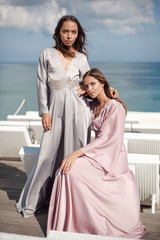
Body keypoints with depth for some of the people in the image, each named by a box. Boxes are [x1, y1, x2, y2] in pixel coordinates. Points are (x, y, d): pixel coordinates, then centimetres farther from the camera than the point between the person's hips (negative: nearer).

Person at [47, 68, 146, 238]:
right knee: (63, 171, -17)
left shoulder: (115, 107, -11)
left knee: (71, 170, -26)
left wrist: (77, 153, -29)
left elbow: (106, 139, -20)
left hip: (111, 158, -8)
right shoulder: (93, 106, 14)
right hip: (99, 155, 8)